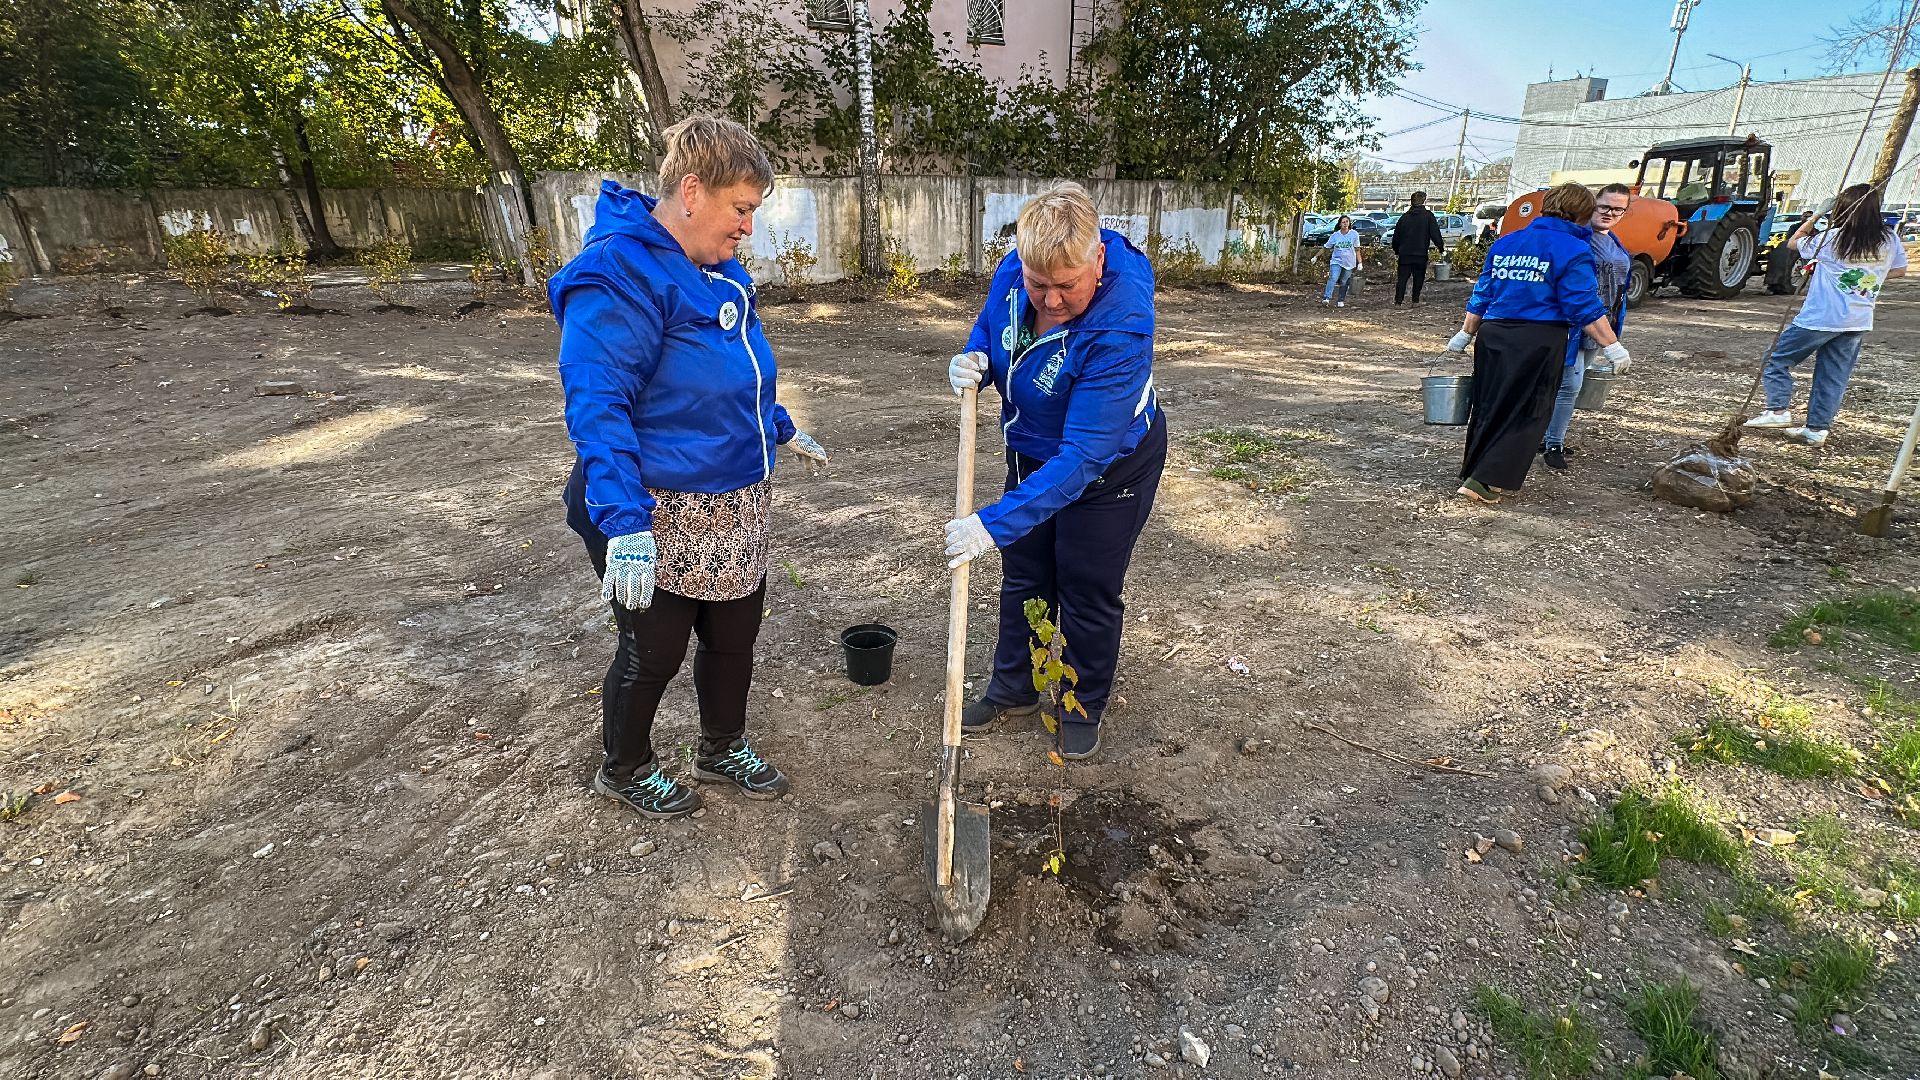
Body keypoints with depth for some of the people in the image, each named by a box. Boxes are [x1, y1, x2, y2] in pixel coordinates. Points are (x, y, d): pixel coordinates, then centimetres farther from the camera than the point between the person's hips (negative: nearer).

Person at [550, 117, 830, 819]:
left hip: (734, 508, 8)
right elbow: (596, 406, -27)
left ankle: (722, 749, 45)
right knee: (654, 652, 11)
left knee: (735, 634, 20)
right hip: (658, 517, -8)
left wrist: (779, 429, 29)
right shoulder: (617, 273, -21)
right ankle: (625, 769, 39)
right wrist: (625, 523, -33)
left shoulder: (719, 269, 8)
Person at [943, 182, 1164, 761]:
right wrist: (973, 361, -21)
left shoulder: (1121, 329, -39)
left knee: (1088, 591, 8)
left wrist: (996, 523, -45)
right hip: (1033, 451, 6)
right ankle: (1013, 688, 38)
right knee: (1024, 576, 17)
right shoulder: (1014, 269, -19)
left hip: (1109, 464, -6)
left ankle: (1085, 708, 33)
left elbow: (1082, 455, -41)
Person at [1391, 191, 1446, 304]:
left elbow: (1396, 236, 11)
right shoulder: (1428, 215, -4)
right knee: (1418, 280, 9)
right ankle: (1415, 300, 10)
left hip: (1404, 255, 2)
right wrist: (1441, 248, 4)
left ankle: (1398, 300, -4)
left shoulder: (1404, 216, 6)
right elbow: (1435, 234, -7)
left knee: (1401, 279, 3)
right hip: (1421, 255, -2)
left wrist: (1396, 250, 23)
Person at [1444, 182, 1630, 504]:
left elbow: (1482, 294, 15)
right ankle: (1488, 481, -4)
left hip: (1494, 333, 5)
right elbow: (1584, 306, -10)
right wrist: (1611, 346, -5)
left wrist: (1465, 334, 23)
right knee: (1527, 413, 3)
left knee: (1489, 406, 15)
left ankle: (1473, 473, 22)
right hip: (1540, 340, -5)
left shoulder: (1505, 242, 12)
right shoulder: (1573, 250, -5)